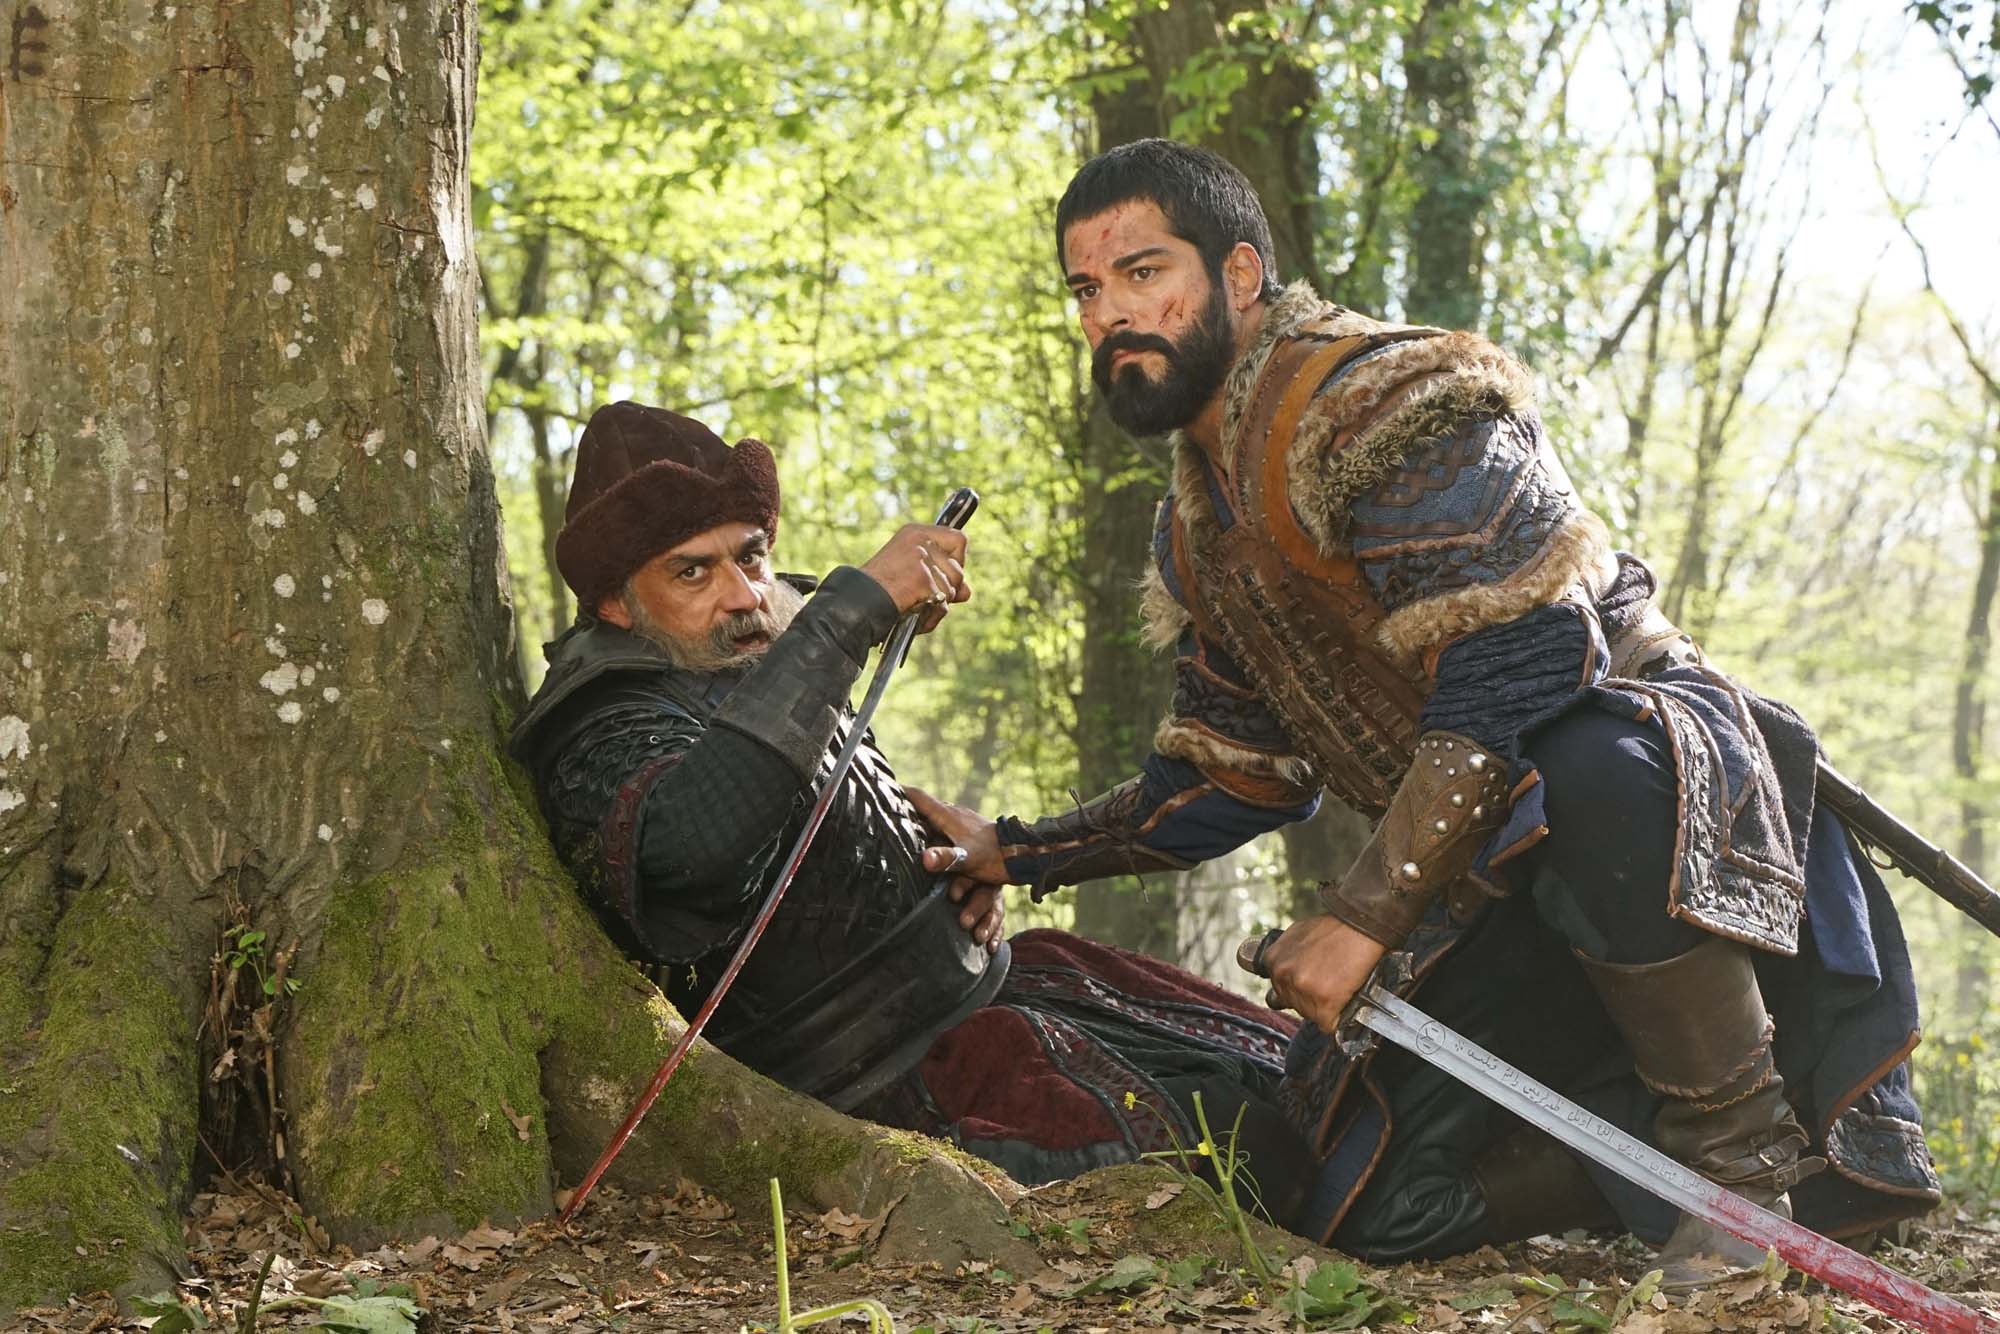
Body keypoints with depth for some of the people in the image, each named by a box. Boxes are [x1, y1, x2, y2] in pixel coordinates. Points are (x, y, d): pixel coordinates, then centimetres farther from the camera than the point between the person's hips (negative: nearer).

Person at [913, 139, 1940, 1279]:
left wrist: (1364, 917, -26)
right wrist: (1014, 854, 14)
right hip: (1501, 884, 8)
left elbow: (1521, 679, -26)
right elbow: (1232, 781, 21)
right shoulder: (1198, 533, 13)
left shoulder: (1389, 403, -16)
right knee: (1378, 1207, -7)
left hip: (1657, 750, -8)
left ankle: (1751, 1143, -23)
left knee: (1588, 782, -44)